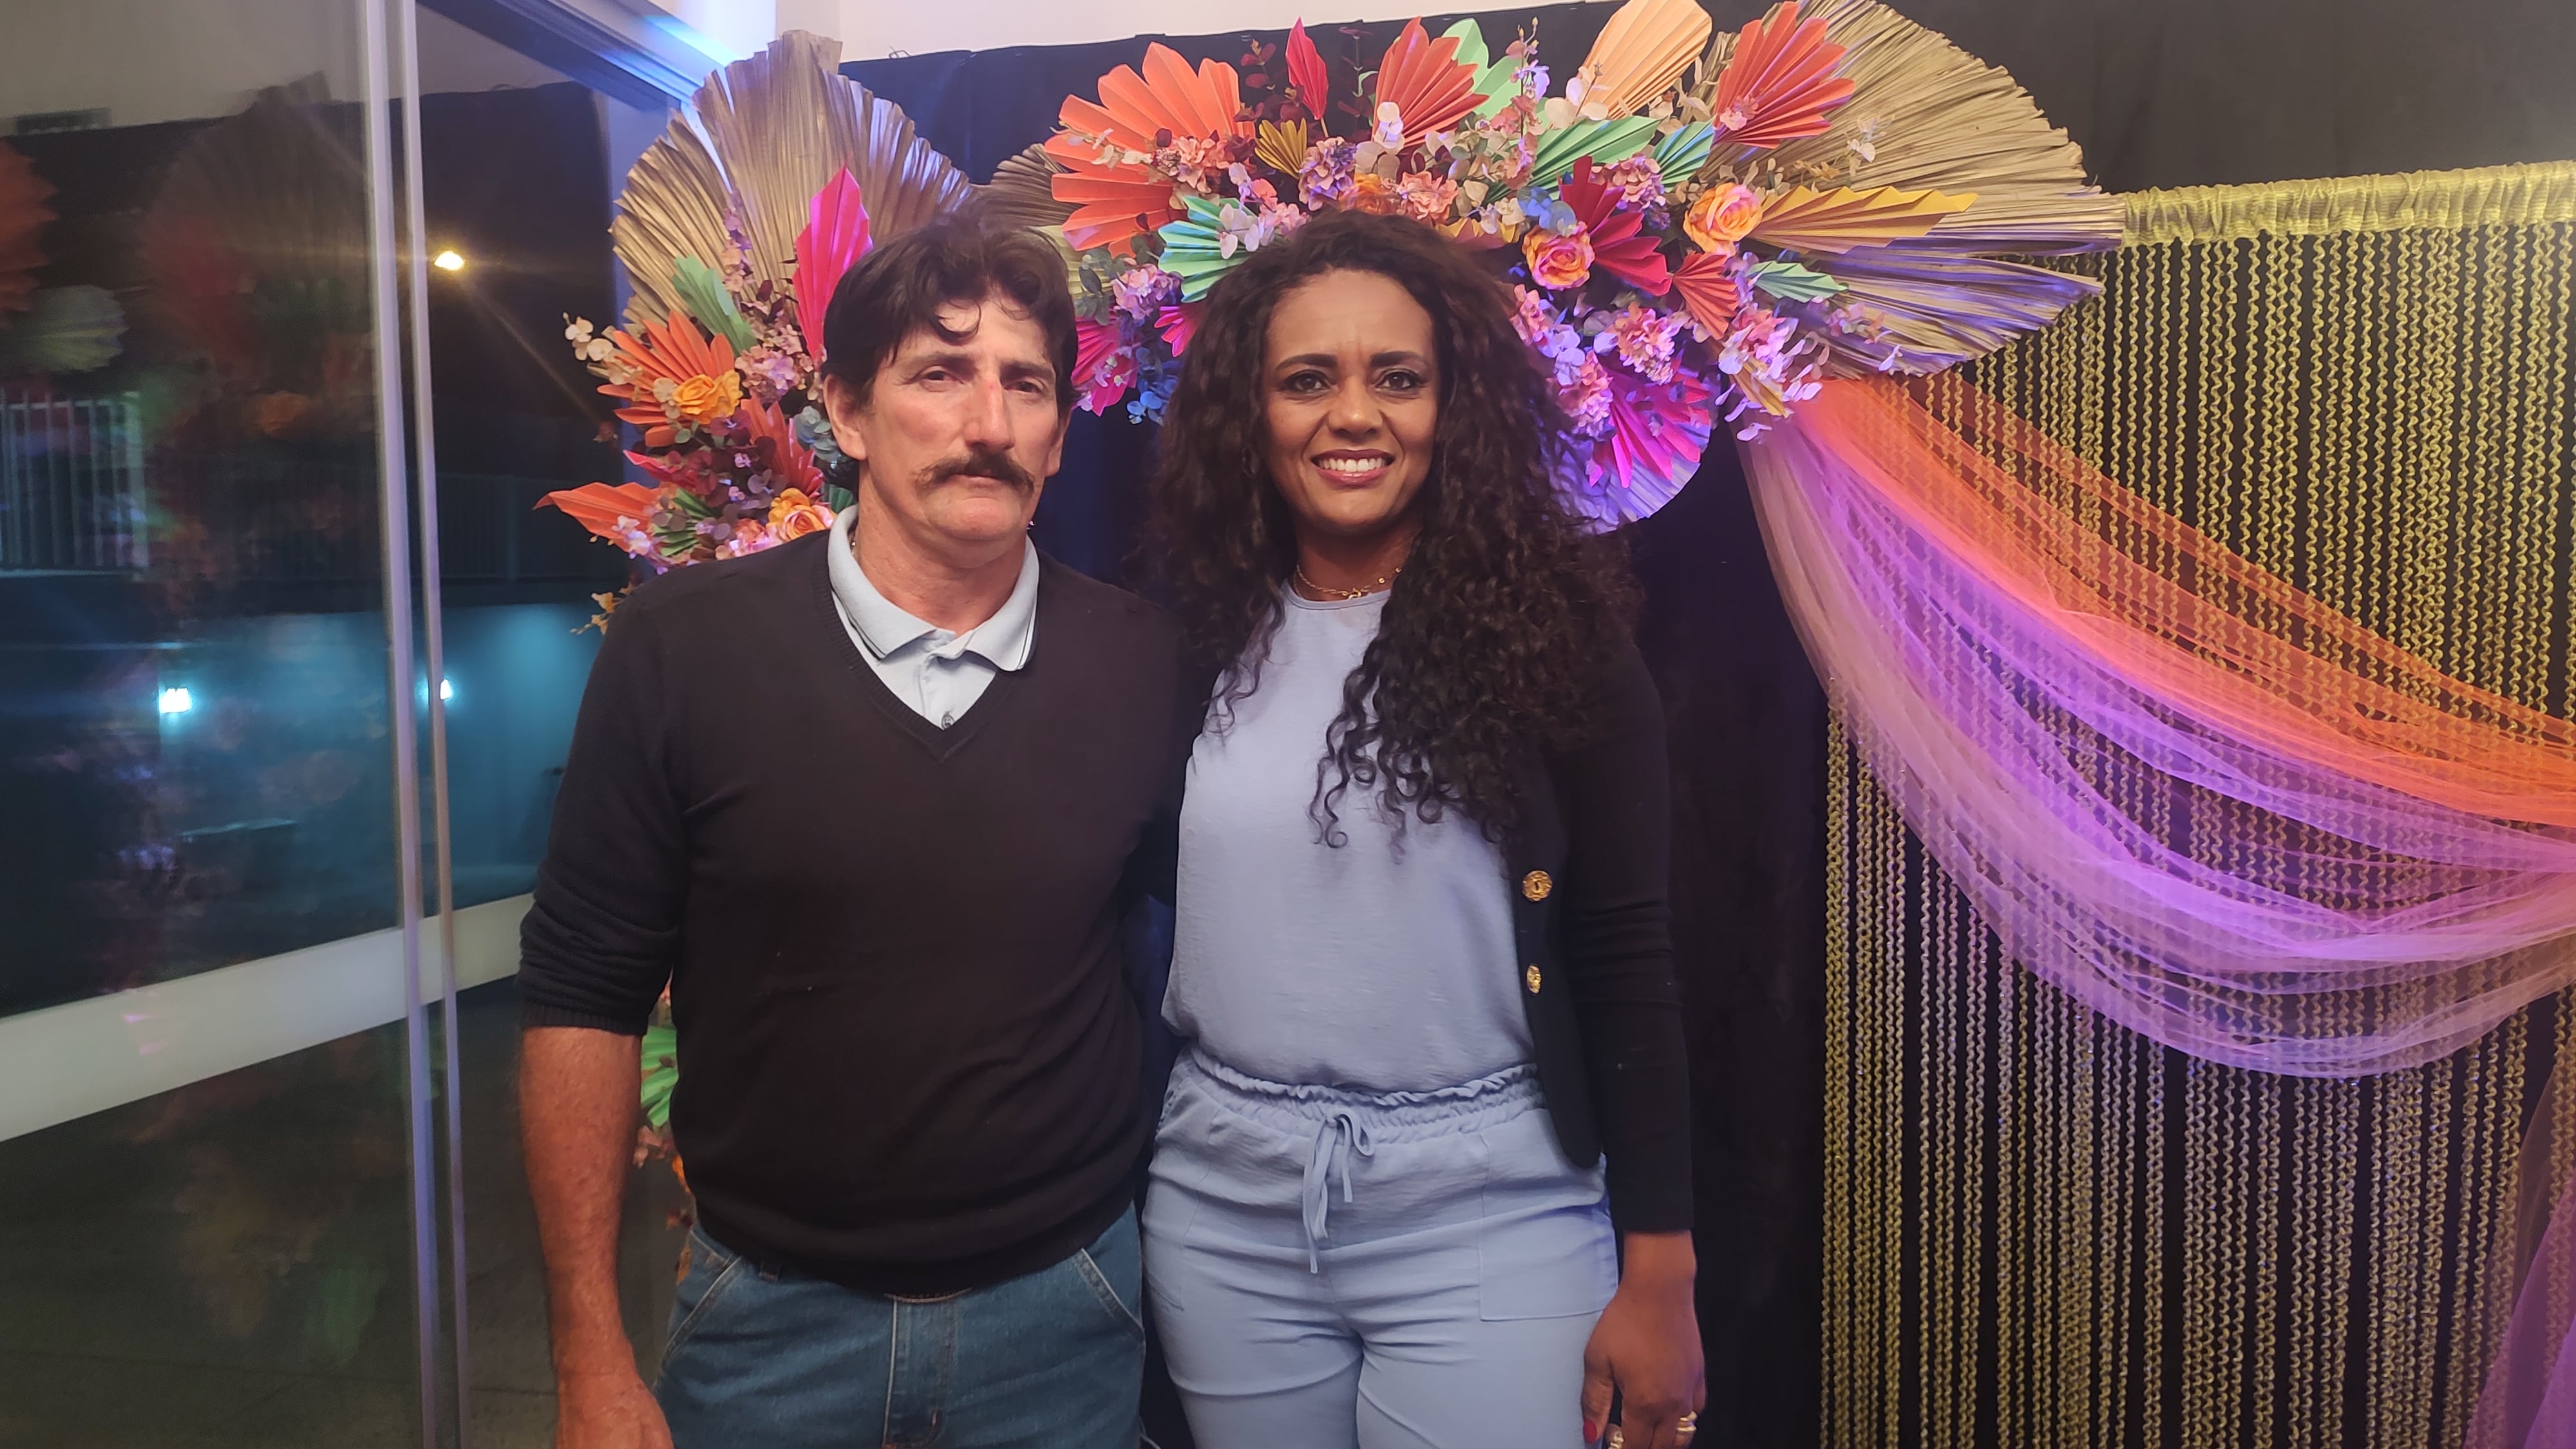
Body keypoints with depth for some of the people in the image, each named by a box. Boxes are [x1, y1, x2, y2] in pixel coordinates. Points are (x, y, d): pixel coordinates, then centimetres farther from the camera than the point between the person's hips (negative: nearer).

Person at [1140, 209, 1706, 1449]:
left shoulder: (1545, 634, -7)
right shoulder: (1197, 641, 0)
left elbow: (1626, 965, -5)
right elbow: (1134, 930, 8)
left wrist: (1659, 1275, -5)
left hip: (1486, 1209, -2)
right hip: (1221, 1209, 3)